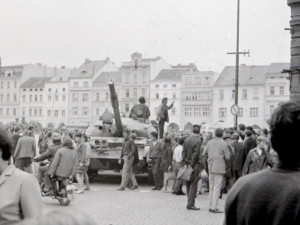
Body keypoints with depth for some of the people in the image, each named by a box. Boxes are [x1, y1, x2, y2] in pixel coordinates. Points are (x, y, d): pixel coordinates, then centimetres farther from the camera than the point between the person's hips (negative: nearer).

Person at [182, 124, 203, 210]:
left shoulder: (186, 140, 6)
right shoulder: (198, 141, -11)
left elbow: (183, 152, 7)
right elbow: (196, 153, -15)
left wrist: (185, 163, 10)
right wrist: (192, 164, -9)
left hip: (188, 164, 6)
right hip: (195, 165, -6)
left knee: (188, 185, 12)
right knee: (193, 185, -2)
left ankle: (190, 203, 18)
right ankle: (190, 204, -3)